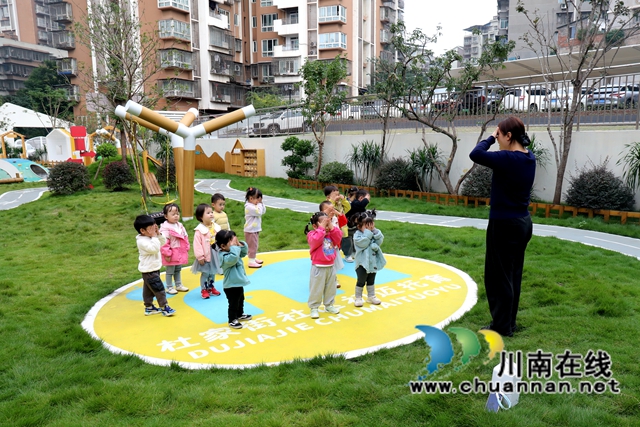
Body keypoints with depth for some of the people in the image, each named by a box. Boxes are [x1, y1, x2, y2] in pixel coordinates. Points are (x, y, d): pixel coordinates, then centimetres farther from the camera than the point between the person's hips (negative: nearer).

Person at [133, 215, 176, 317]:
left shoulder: (150, 237, 6)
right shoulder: (142, 241, -23)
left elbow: (163, 243, 10)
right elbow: (154, 249, -32)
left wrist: (158, 234, -4)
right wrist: (154, 237, -26)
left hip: (154, 269, 10)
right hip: (149, 271, -10)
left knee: (148, 289, 18)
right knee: (159, 289, -6)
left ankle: (149, 307, 28)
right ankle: (164, 307, 2)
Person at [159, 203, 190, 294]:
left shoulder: (180, 226, 4)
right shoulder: (165, 228, -21)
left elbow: (185, 237, 14)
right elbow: (164, 242, -23)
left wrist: (187, 248, 11)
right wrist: (167, 254, -22)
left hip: (180, 253, 8)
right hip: (172, 254, -8)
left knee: (178, 270, 21)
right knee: (170, 271, 6)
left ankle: (178, 285, 33)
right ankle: (169, 287, 17)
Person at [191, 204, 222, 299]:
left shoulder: (216, 227, 1)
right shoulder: (199, 230, -17)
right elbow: (197, 244, -18)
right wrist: (200, 257, -17)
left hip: (215, 255, 6)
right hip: (206, 256, -6)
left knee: (213, 272, 18)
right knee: (205, 273, 4)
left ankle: (211, 287, 34)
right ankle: (204, 290, 19)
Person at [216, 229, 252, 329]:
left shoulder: (233, 251, 3)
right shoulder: (224, 256, -27)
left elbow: (244, 252, 12)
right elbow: (233, 258, -46)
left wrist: (239, 244, -6)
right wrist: (234, 246, -37)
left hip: (238, 283, 10)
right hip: (231, 286, -10)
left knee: (241, 300, 27)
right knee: (233, 304, 5)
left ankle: (240, 314, 47)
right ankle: (232, 320, 22)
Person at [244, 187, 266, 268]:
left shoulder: (255, 205, 9)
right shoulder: (249, 207, -21)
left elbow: (263, 211, 11)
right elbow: (259, 212, -29)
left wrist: (261, 203, -2)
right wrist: (259, 204, -18)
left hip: (256, 230, 10)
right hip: (250, 231, -10)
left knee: (254, 246, 20)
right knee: (252, 246, -4)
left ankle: (253, 258, 32)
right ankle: (251, 262, 2)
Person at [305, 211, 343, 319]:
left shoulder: (331, 233, 7)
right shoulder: (312, 234, -12)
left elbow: (338, 238, -9)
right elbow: (316, 240, -32)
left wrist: (331, 227, -15)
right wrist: (322, 228, -27)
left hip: (331, 266, 6)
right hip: (318, 267, -6)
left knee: (330, 288, 17)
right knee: (316, 289, 2)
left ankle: (329, 305, 32)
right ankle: (314, 308, 14)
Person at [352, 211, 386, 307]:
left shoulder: (374, 233, 5)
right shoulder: (357, 235, -13)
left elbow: (379, 242, -8)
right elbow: (363, 243, -27)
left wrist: (375, 231, -17)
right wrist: (367, 232, -26)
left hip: (373, 262, 6)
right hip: (363, 263, -6)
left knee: (371, 281, 19)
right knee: (361, 282, 4)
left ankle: (371, 296, 33)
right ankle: (358, 298, 17)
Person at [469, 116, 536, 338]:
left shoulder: (508, 159, -20)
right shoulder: (529, 158, 6)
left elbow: (475, 154, -23)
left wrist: (490, 138, -7)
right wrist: (496, 140, 6)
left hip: (504, 224, -9)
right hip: (522, 222, 9)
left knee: (499, 276, 3)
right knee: (513, 275, 16)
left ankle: (502, 327, 13)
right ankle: (509, 322, 27)